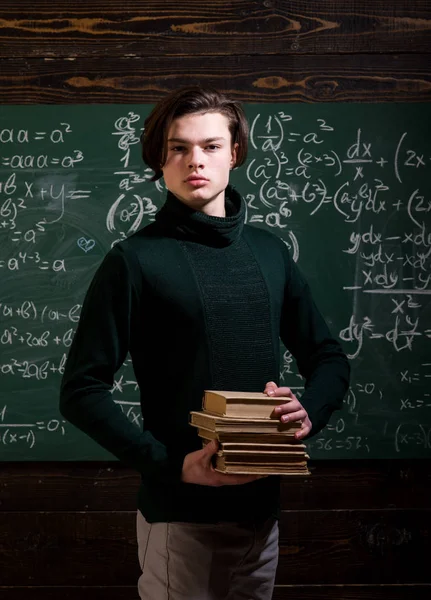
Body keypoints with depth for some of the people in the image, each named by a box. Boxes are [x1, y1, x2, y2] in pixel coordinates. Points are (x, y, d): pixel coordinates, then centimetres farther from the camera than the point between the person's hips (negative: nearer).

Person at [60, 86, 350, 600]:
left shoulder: (269, 252, 7)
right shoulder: (135, 260, -8)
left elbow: (328, 358, 14)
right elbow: (82, 390, -10)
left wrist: (309, 411, -7)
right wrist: (172, 465, -19)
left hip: (262, 504, 5)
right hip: (180, 513, -5)